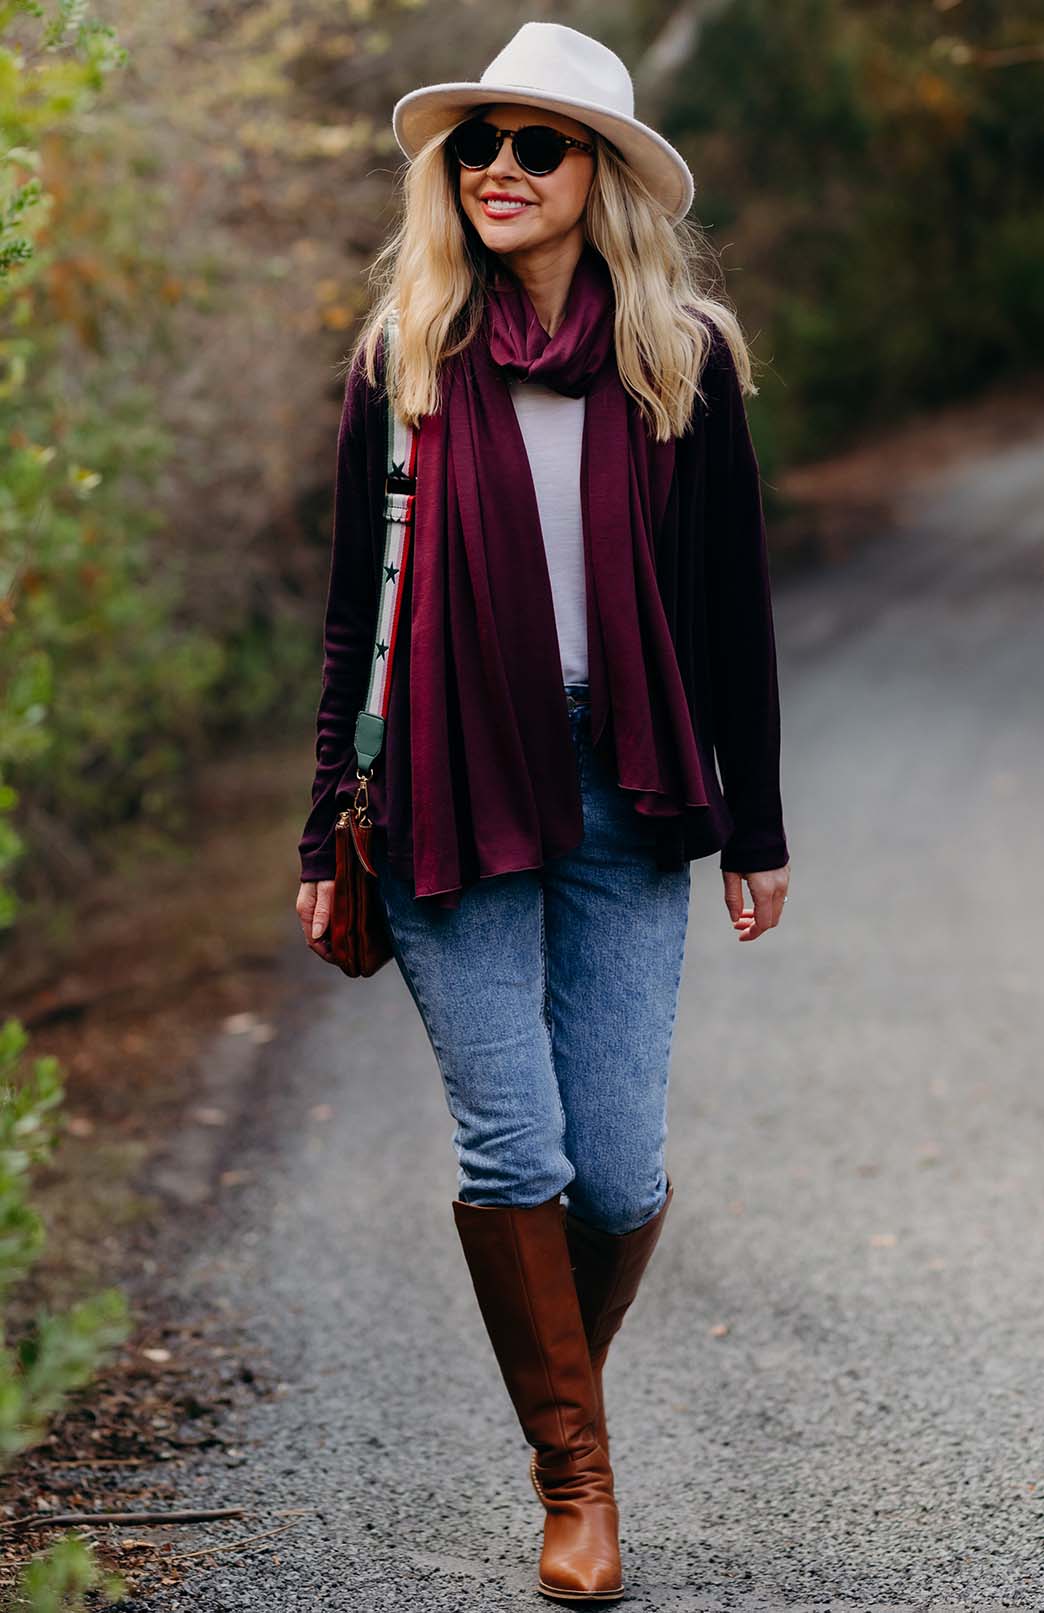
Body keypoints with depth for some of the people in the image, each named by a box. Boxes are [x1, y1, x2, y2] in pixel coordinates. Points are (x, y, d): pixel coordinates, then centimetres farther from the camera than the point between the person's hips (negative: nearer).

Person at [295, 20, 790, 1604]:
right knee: (512, 1148, -6)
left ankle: (566, 1381, 30)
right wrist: (329, 837, 4)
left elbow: (735, 607, 7)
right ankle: (574, 1469, 11)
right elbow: (357, 610, 7)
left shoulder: (683, 360, 4)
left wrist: (756, 824, 6)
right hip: (451, 795, 0)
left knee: (621, 1168, 0)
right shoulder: (404, 361, 4)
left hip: (622, 797, 1)